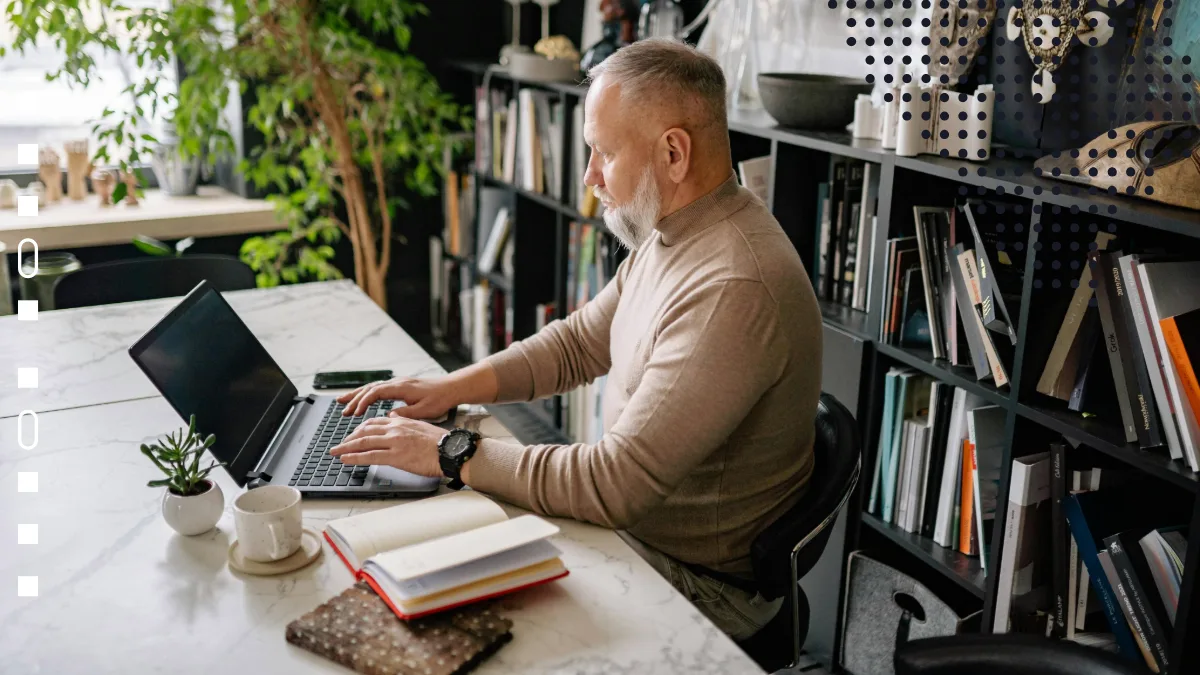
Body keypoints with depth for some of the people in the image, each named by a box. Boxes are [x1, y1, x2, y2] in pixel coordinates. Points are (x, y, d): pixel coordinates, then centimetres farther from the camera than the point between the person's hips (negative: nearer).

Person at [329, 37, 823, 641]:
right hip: (632, 516, 8)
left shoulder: (732, 291, -32)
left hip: (700, 580, -8)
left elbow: (616, 483, -31)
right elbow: (579, 343, 12)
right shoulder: (672, 234, 1)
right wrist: (451, 387, 0)